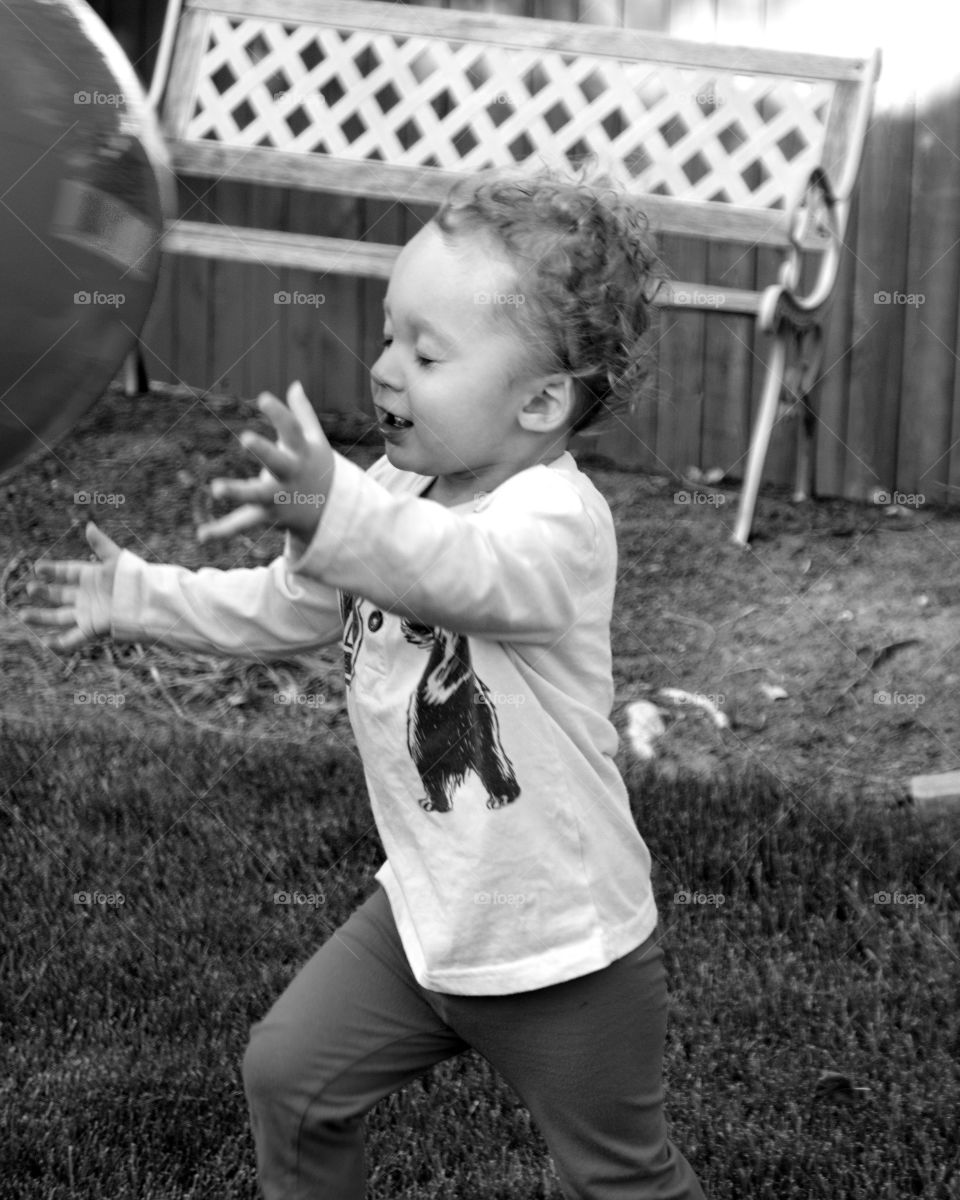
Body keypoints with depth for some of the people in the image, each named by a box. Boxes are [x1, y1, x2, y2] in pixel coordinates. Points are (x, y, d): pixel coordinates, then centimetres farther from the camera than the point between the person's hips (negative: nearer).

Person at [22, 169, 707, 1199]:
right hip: (424, 909, 7)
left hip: (563, 947, -7)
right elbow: (287, 606, 16)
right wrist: (141, 597, 14)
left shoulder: (557, 522, -26)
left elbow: (458, 572, -49)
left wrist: (332, 510, -66)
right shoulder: (395, 491, 0)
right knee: (288, 1073, 11)